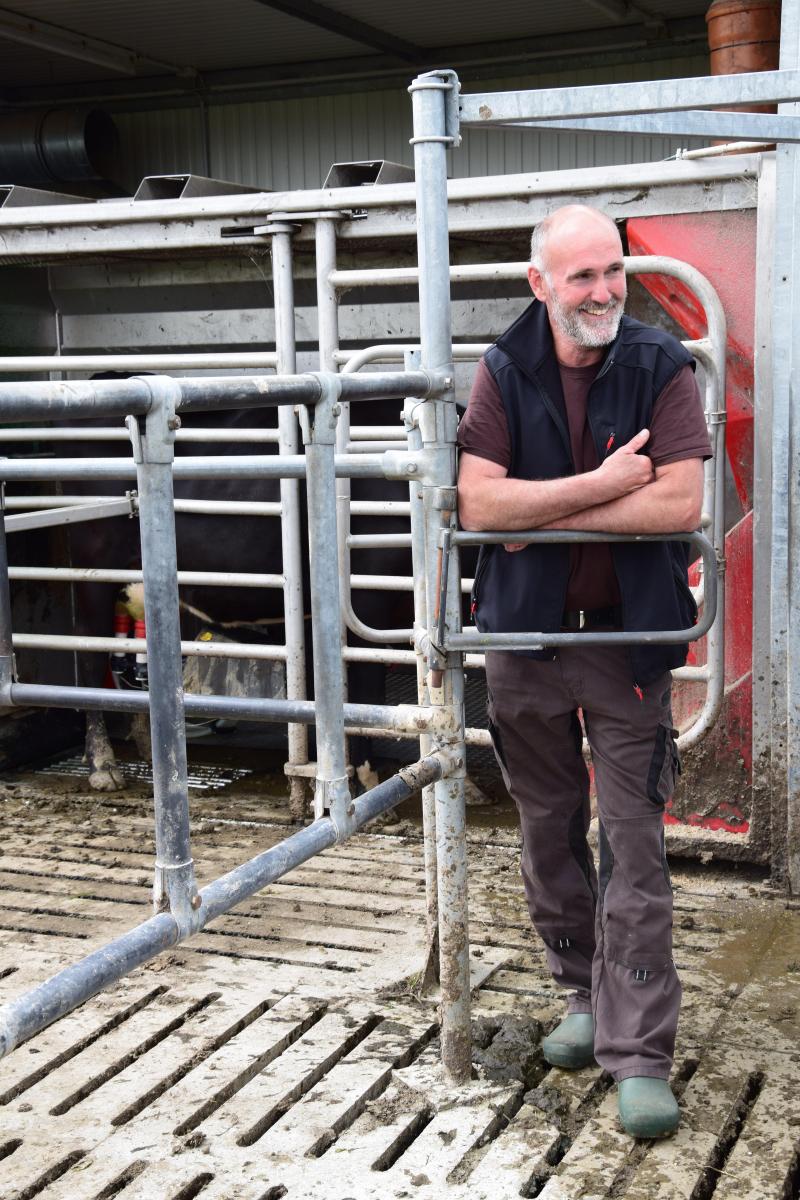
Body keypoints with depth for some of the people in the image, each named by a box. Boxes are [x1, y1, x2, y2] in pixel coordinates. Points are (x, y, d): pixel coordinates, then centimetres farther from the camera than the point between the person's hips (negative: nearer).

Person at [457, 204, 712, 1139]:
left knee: (633, 848, -3)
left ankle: (639, 1052, 5)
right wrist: (602, 483, -19)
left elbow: (680, 504, -17)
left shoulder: (661, 369, -5)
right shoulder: (504, 374, -1)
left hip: (627, 640, -2)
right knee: (547, 834, 14)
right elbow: (478, 503, -13)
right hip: (525, 636, 3)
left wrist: (547, 514, -15)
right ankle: (584, 995, 34)